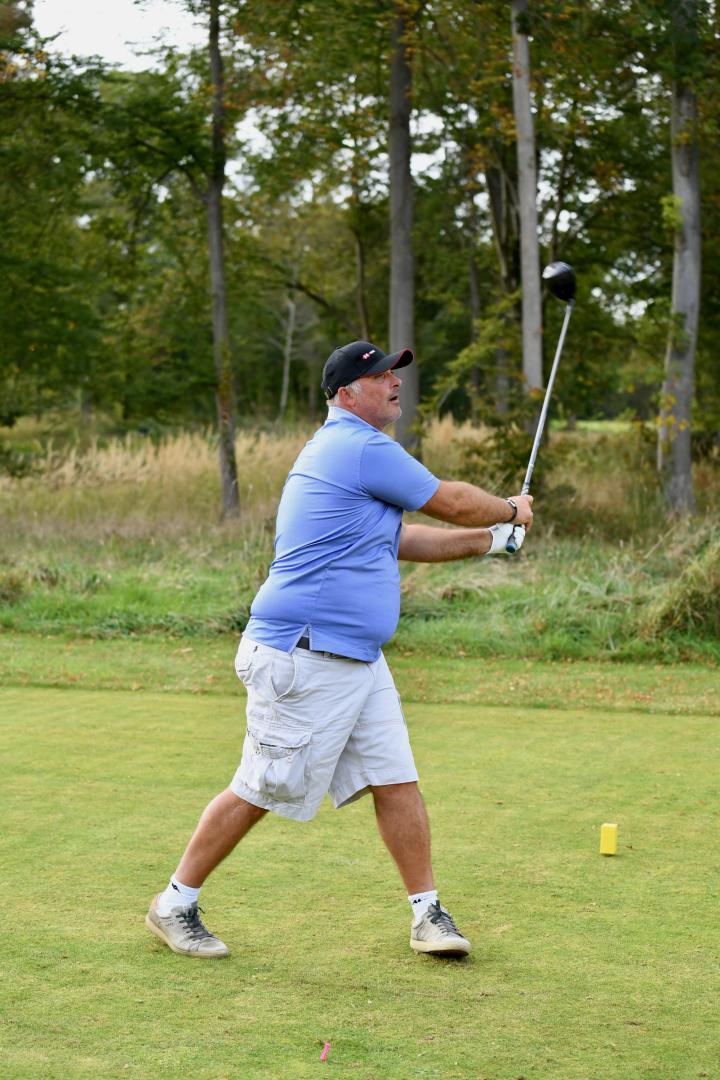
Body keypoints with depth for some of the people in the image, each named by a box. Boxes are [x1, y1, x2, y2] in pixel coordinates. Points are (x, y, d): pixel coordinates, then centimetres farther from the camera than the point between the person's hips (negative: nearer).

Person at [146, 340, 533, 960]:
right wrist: (511, 511, 13)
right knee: (260, 791, -1)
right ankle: (174, 906, 11)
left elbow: (402, 540, 26)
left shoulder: (342, 449, 19)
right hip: (302, 658, -10)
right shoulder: (364, 448, -13)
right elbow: (452, 502, -6)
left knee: (397, 782, 5)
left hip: (359, 661, 10)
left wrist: (490, 539, 20)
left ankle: (428, 914, 12)